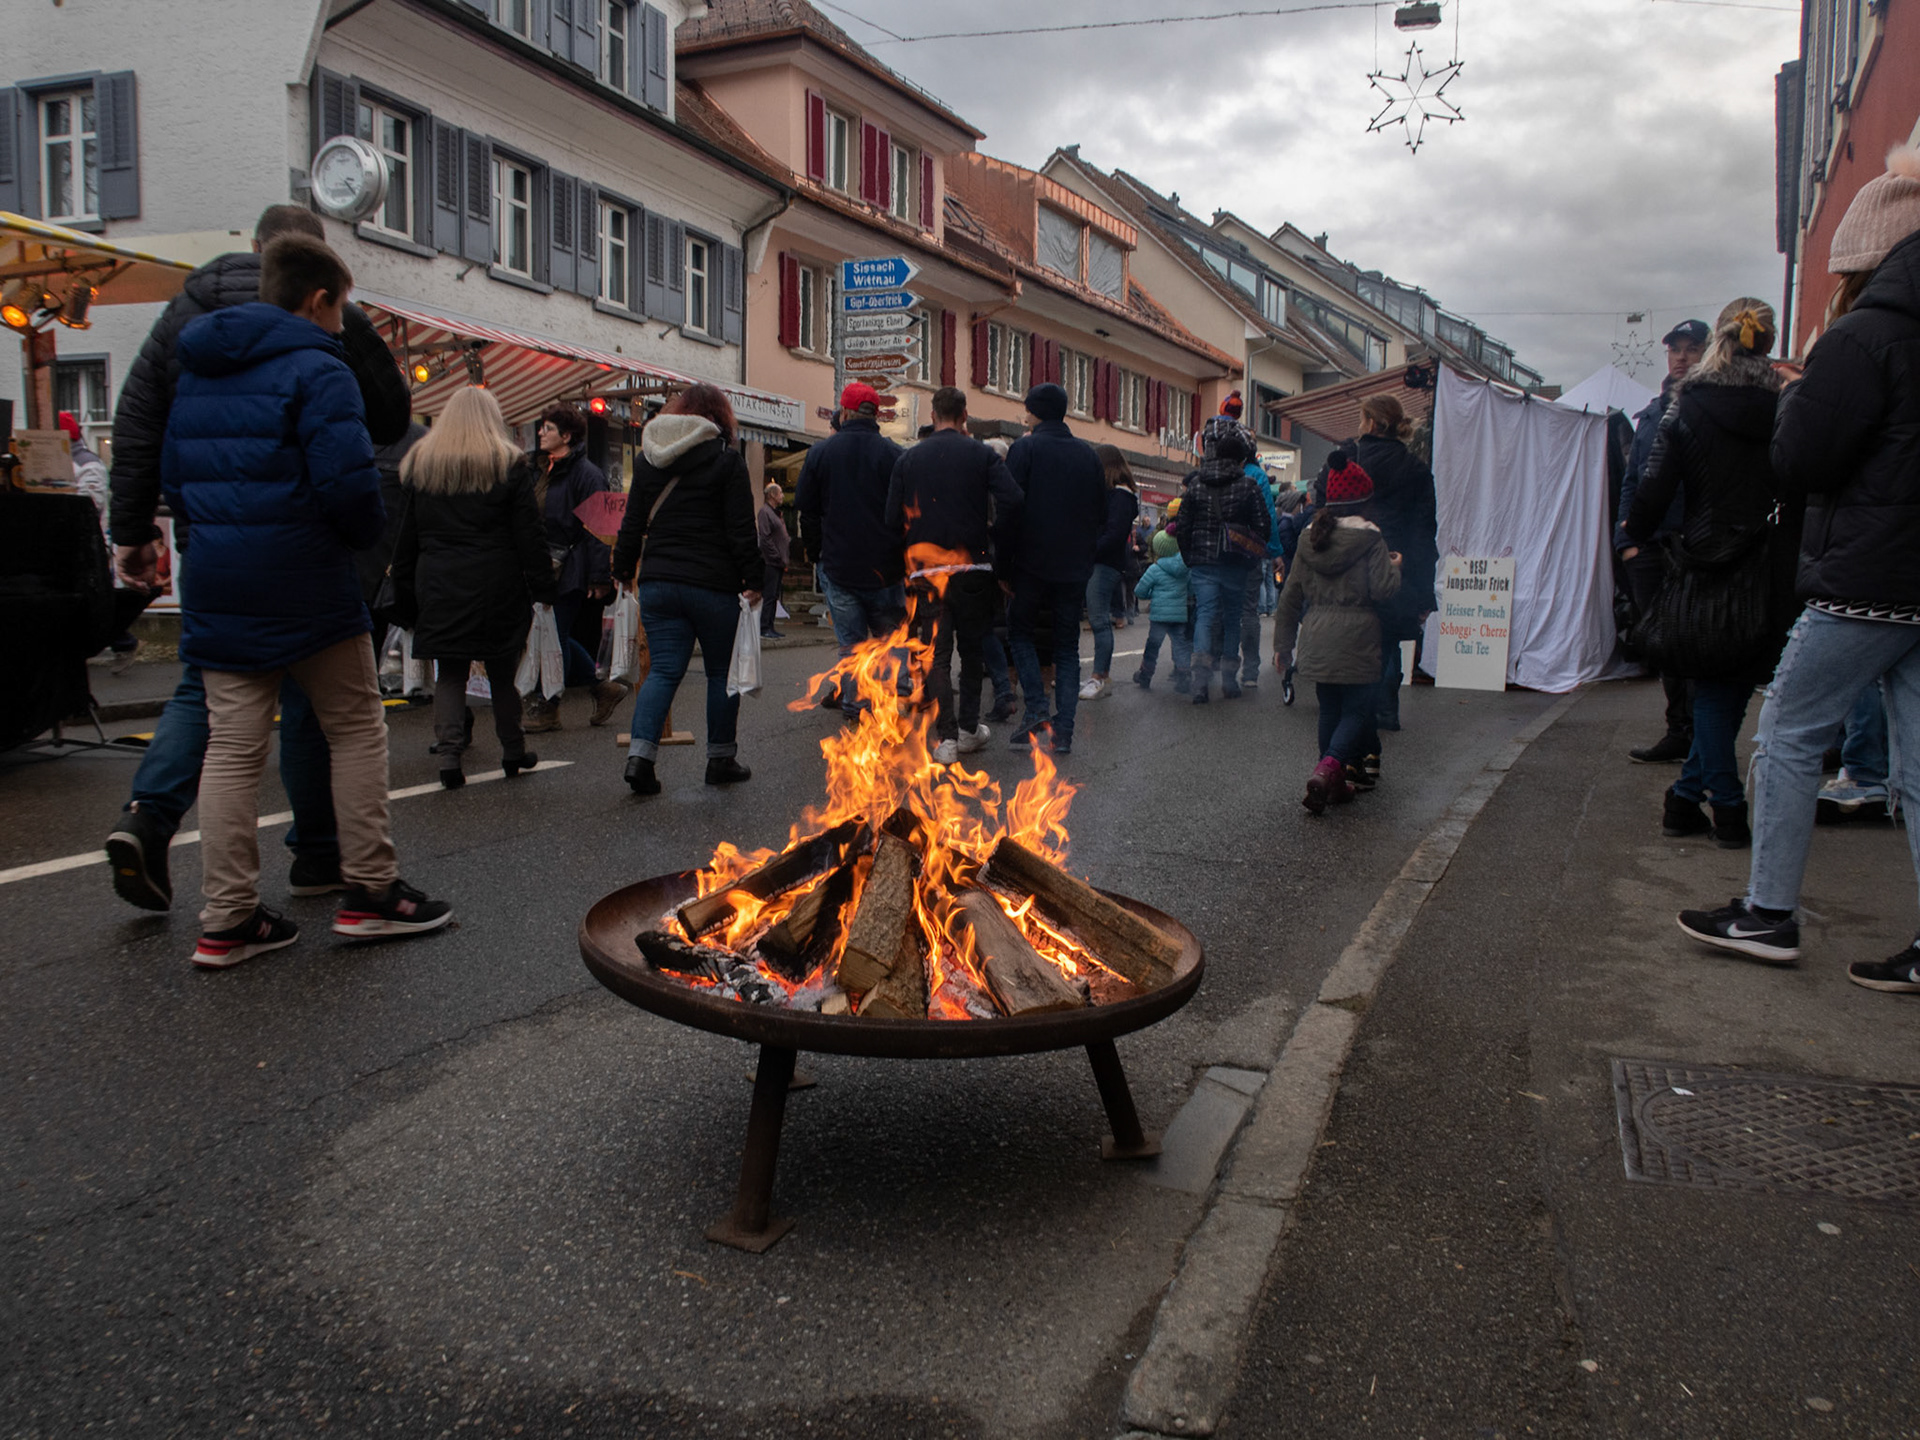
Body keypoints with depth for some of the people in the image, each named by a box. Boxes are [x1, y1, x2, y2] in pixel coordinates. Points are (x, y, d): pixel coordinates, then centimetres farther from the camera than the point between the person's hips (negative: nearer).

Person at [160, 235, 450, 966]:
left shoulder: (197, 371, 15)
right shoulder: (316, 369, -10)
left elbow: (173, 480, 17)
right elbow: (348, 482, -20)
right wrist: (366, 533, -2)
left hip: (215, 588, 7)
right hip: (303, 583, -7)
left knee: (232, 747, 7)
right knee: (356, 729, 7)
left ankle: (227, 920, 9)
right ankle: (370, 892, 11)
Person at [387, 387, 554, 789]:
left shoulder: (419, 464, 8)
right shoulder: (510, 465, 0)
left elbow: (405, 537, 8)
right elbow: (529, 534, -4)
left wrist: (404, 598, 12)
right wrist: (542, 587, 0)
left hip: (438, 586, 2)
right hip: (496, 586, -1)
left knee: (449, 673, 6)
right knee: (502, 672, 9)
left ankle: (449, 752, -7)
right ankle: (512, 752, 19)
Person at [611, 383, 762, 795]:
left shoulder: (648, 458, 9)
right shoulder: (726, 460, -5)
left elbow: (633, 522, 12)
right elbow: (741, 529, -9)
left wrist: (624, 569, 22)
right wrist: (753, 579, -4)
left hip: (658, 581, 4)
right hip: (713, 584, -4)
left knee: (664, 670, 5)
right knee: (722, 671, 10)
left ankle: (640, 753, -11)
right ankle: (721, 759, 18)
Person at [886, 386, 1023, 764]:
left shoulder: (908, 459, 2)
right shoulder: (981, 454, -2)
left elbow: (893, 517, -1)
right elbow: (1011, 500, -15)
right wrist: (990, 533, 2)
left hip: (926, 571, 1)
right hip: (973, 566, -1)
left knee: (936, 653, 3)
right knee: (972, 648, 13)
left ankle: (946, 737, -3)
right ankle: (969, 729, 17)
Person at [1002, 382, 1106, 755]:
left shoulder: (1025, 448, -6)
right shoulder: (1088, 453, 9)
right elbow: (1101, 514, 12)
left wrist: (1004, 566, -7)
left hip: (1032, 564, -4)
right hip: (1075, 567, 4)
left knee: (1020, 631, 13)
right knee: (1067, 646, 9)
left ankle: (1036, 710, -3)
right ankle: (1063, 731, 3)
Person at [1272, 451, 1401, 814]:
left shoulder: (1310, 538, 8)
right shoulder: (1370, 539, -7)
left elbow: (1291, 595, 10)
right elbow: (1382, 590, -12)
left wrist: (1283, 642, 16)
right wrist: (1394, 567, 9)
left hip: (1317, 641, 5)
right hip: (1356, 641, -5)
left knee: (1330, 709, 15)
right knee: (1357, 709, 1)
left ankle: (1336, 783, 18)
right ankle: (1329, 768, -21)